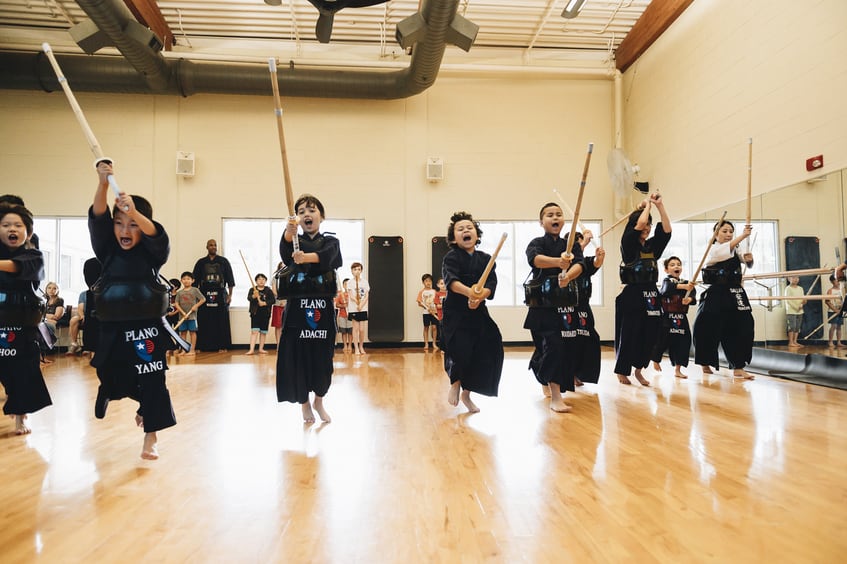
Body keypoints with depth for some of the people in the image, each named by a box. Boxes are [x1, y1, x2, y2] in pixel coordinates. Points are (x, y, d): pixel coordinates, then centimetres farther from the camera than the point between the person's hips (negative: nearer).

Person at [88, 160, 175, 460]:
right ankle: (144, 406, 45)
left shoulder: (151, 254, -4)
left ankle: (151, 435, 11)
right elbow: (97, 219, -10)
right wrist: (103, 184, -26)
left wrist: (134, 213, -44)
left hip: (147, 327, -4)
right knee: (113, 376, 15)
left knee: (152, 379, -3)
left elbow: (158, 237, -26)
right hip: (113, 328, 4)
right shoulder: (108, 251, 3)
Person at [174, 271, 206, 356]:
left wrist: (196, 306, -14)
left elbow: (203, 299, -2)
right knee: (183, 332, 8)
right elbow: (176, 304, 1)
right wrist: (183, 313, -10)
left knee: (192, 332, 0)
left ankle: (192, 350, 3)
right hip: (182, 316, 3)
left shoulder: (195, 290, 0)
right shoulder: (179, 292, 7)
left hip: (192, 315, -3)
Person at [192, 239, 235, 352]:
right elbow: (195, 280, 9)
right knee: (204, 322, -1)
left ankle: (222, 346, 3)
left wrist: (230, 295, -1)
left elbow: (230, 279, 5)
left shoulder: (224, 261, 7)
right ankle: (202, 346, 5)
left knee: (222, 321, -1)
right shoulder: (201, 262, 10)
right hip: (204, 295, 1)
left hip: (220, 295, -1)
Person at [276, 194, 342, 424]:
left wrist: (306, 257, -39)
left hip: (323, 306, 0)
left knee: (322, 357, 3)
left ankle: (319, 401, 28)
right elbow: (286, 250, -19)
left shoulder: (330, 242, 7)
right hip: (297, 307, 0)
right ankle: (304, 404, 22)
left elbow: (325, 256, -18)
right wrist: (289, 230, -42)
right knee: (297, 356, -1)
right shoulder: (295, 241, 7)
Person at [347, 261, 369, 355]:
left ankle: (361, 346, 20)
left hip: (363, 309, 2)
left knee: (362, 329, 2)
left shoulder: (365, 282, 6)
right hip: (353, 309, -2)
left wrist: (361, 304, -14)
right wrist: (357, 303, -23)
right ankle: (356, 348, 8)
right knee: (355, 328, 1)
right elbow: (351, 296, -6)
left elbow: (366, 296, 1)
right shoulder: (350, 282, 0)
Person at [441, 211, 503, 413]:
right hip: (456, 312, -4)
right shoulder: (451, 257, -5)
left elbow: (491, 285, -3)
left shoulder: (485, 259, 7)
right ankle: (455, 384, 16)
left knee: (486, 350, 2)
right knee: (459, 348, -18)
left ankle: (467, 393, 25)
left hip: (479, 311, 4)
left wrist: (479, 296, -24)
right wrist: (469, 292, -42)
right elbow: (451, 280, -24)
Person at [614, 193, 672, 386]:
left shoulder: (653, 245, 12)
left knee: (649, 335, 6)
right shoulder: (628, 243, -4)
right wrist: (647, 204, 0)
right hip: (632, 295, -6)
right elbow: (639, 224, -17)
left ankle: (638, 369, 25)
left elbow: (667, 229, 0)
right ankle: (622, 371, 17)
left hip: (651, 295, 6)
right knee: (628, 334, -1)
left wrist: (660, 205, -1)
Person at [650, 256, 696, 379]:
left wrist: (690, 299, -29)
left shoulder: (686, 283, 8)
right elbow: (667, 288, -27)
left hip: (681, 318, 4)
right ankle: (656, 360, 31)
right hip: (666, 317, -4)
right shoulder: (666, 280, -4)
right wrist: (683, 286, -41)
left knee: (683, 342, 3)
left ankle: (677, 369, 15)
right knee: (662, 340, 3)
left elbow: (693, 295, -6)